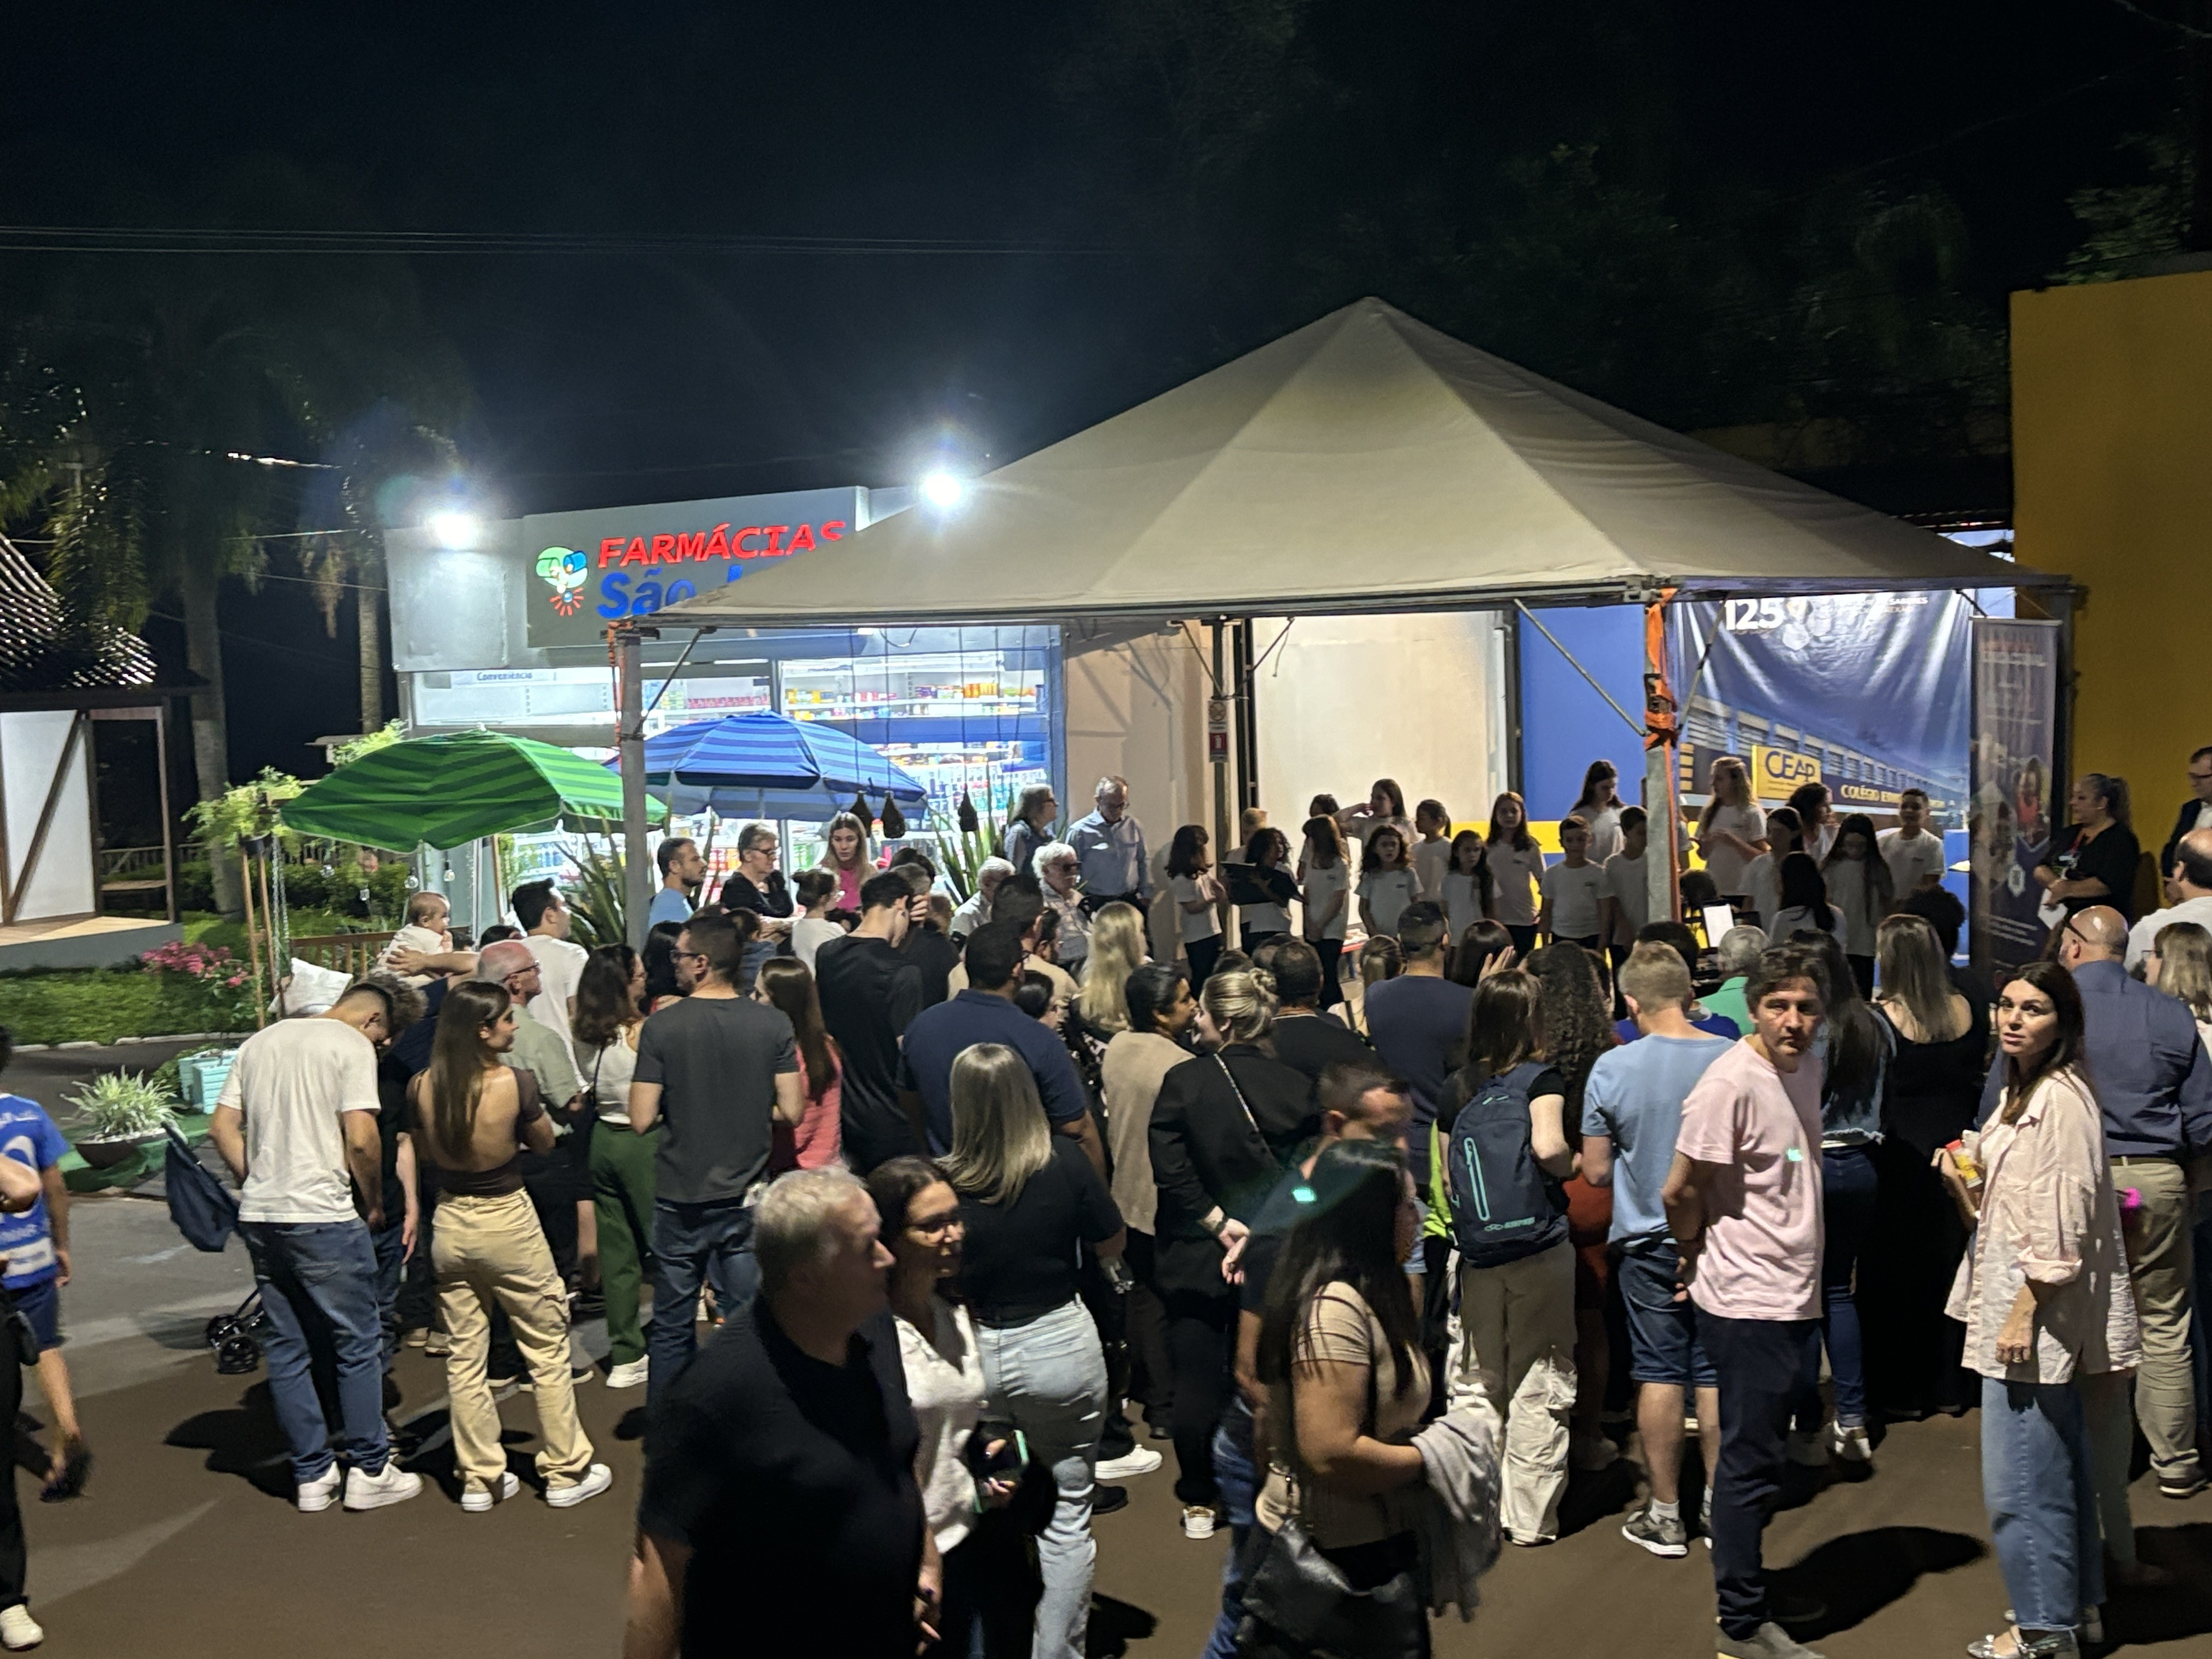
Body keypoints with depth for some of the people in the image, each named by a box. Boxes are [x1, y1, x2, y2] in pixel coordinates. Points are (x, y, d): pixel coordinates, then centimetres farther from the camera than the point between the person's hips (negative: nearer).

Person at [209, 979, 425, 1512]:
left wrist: (256, 1181, 16)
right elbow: (361, 1139, -14)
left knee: (284, 1348, 12)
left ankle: (312, 1475, 18)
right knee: (358, 1345, 5)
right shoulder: (354, 1046, -6)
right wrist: (375, 1203, 0)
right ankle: (369, 1472, 10)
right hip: (322, 1217, -7)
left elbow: (222, 1127, 12)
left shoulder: (260, 1042, 15)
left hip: (260, 1214, 7)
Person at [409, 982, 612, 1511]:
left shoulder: (423, 1087, -7)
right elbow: (545, 1145, -3)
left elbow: (428, 1153, 9)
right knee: (548, 1349, 10)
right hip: (508, 1221, -4)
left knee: (465, 1357, 14)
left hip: (450, 1223, 4)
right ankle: (566, 1472, 18)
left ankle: (479, 1478, 22)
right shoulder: (514, 1082, -20)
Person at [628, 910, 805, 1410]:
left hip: (680, 1198, -1)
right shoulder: (774, 1025, -6)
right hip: (747, 1198, 1)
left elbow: (642, 1119, -12)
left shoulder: (662, 1026, -12)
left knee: (672, 1325, 12)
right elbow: (791, 1111, -6)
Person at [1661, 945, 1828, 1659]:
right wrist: (1700, 1250, 2)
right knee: (1749, 1461, 0)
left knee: (1758, 1454, 19)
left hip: (1793, 1297, 8)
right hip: (1747, 1302, -8)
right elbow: (1680, 1193, -15)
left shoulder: (1808, 1066, 7)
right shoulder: (1730, 1083, -20)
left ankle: (1751, 1588, 33)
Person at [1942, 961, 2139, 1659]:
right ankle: (2070, 1603, 30)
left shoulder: (2061, 1101, -18)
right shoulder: (2022, 1093, 14)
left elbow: (2063, 1224, -21)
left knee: (2018, 1482, -4)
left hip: (2037, 1312, -10)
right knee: (2058, 1467, 19)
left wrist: (2024, 1314, -21)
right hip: (2014, 1303, 10)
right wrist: (1961, 1183, 3)